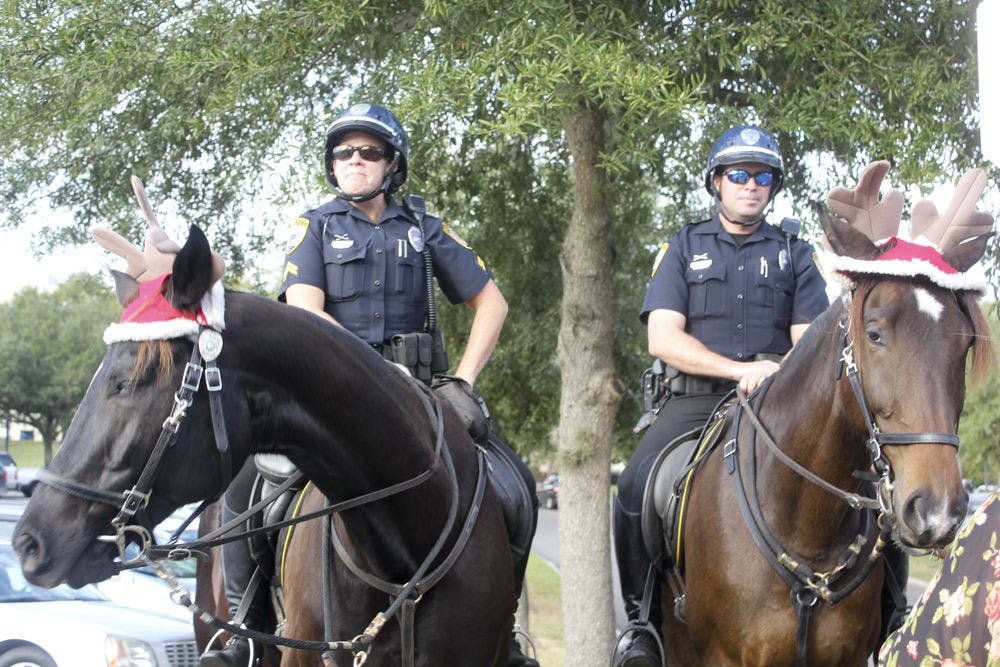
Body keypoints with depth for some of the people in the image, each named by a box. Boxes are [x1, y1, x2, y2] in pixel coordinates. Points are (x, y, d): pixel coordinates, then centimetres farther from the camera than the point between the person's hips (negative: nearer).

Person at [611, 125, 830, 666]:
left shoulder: (794, 253, 16)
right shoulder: (684, 248, 13)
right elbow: (663, 338, -1)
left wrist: (778, 373, -15)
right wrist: (740, 369, -13)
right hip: (696, 400, -1)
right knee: (635, 488, -27)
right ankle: (642, 619, -11)